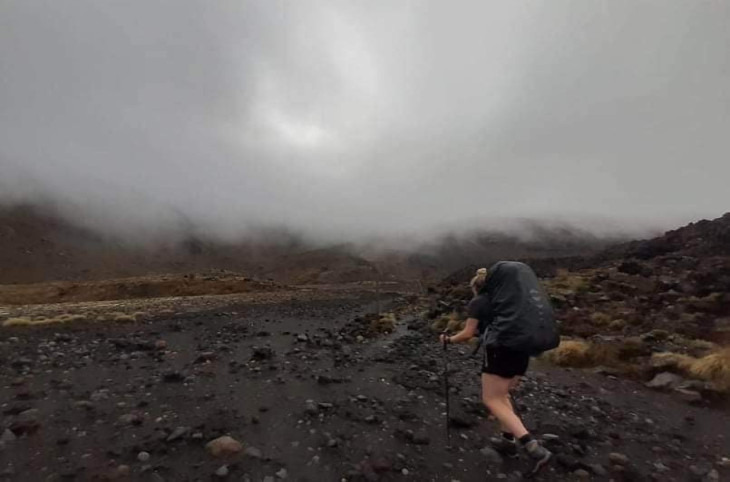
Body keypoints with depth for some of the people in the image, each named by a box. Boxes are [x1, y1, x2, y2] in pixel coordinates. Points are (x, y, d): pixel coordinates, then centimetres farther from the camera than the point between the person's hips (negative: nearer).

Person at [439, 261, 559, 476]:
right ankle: (508, 440, 26)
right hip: (523, 347, 8)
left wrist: (448, 339, 18)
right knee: (501, 394, 24)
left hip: (503, 346, -8)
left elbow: (467, 334, 2)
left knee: (491, 400, -1)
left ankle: (535, 448, -10)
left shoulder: (478, 302, 2)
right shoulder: (507, 297, 22)